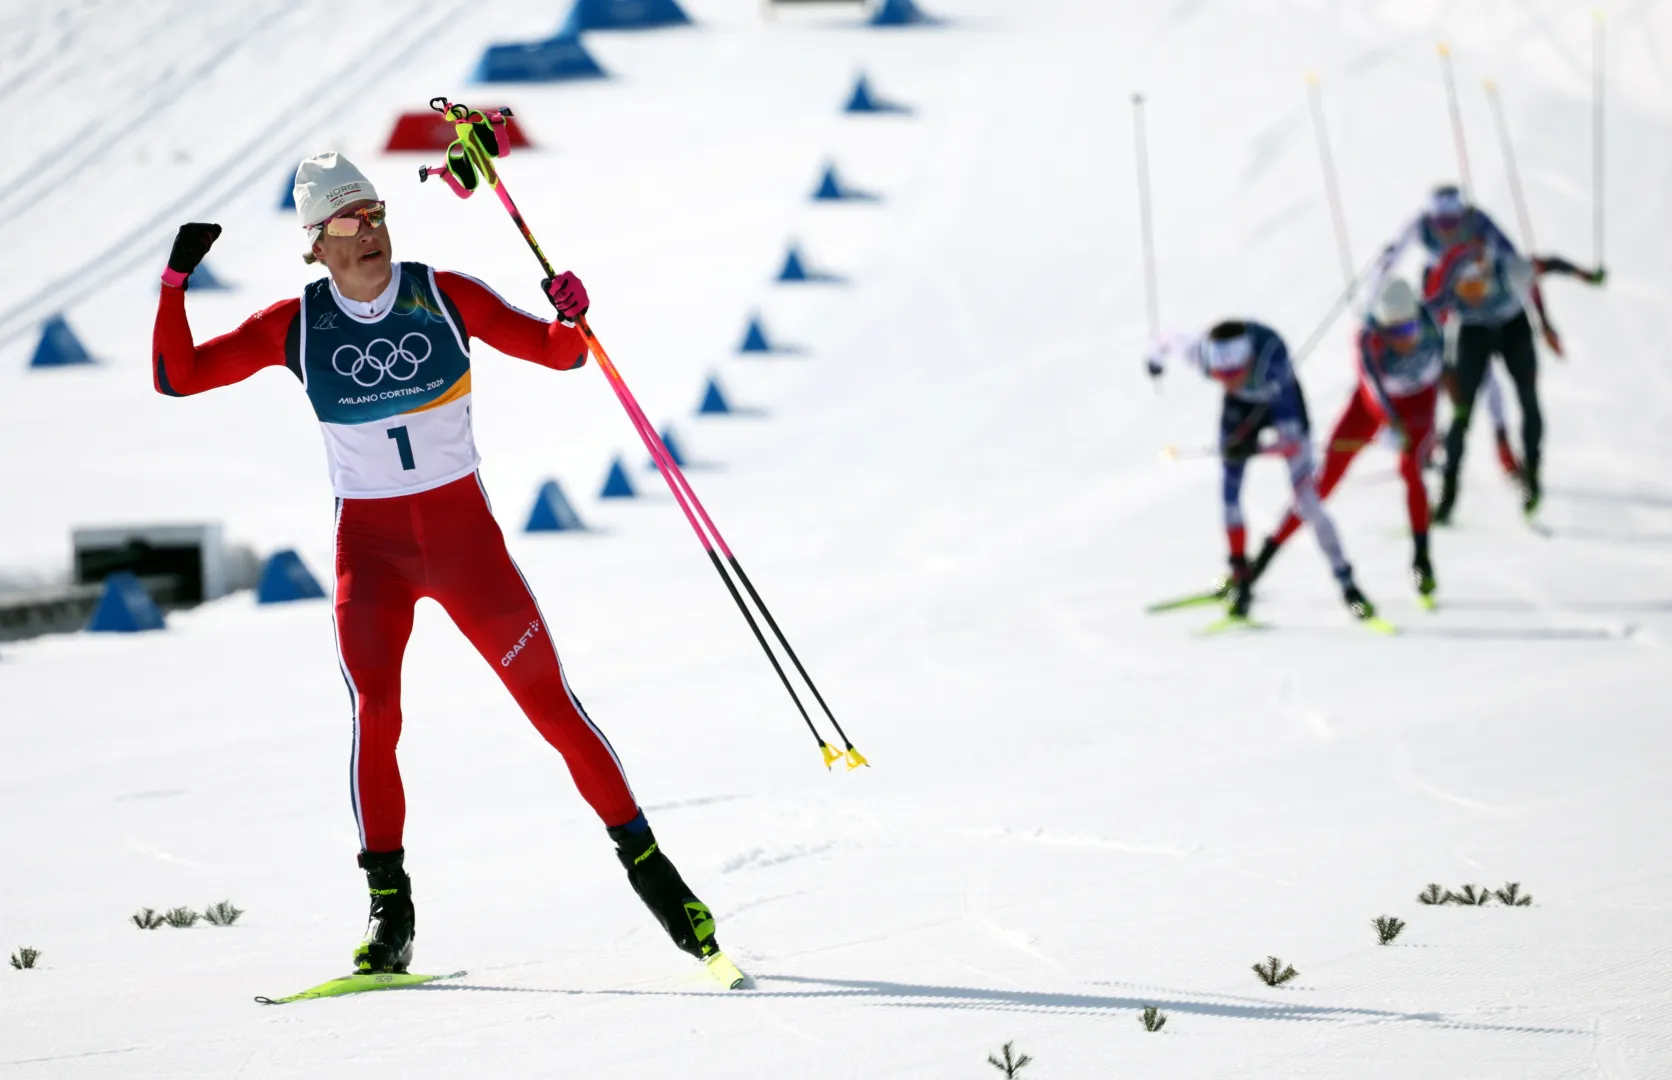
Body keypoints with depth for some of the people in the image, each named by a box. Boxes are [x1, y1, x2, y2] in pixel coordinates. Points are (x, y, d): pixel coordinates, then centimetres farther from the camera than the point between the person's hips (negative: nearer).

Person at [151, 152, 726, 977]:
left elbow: (556, 352, 1)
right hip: (370, 545, 0)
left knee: (549, 699, -3)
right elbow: (178, 377, -1)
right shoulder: (296, 326, -2)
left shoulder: (444, 296, -3)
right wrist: (177, 280, -13)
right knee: (374, 713, -17)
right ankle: (389, 906, -8)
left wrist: (572, 319, -21)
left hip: (464, 531, 0)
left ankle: (643, 859, 9)